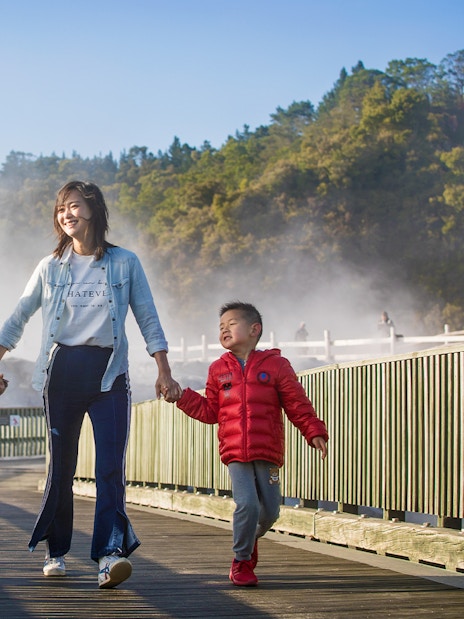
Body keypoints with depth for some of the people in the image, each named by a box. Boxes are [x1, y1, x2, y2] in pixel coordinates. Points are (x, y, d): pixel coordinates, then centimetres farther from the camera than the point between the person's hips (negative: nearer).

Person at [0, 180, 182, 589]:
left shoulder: (125, 263, 6)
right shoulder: (51, 268, 10)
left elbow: (148, 319, 8)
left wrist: (165, 372, 2)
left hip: (108, 371, -1)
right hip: (62, 371, 2)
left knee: (111, 465, -13)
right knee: (61, 464, 5)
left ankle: (111, 553, -21)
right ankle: (56, 551, 17)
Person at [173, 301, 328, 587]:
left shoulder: (276, 365, 3)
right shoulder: (218, 370, 11)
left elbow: (298, 405, 2)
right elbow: (210, 411, 15)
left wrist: (314, 432, -7)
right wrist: (182, 397, 5)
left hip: (267, 453, 0)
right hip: (234, 452, 0)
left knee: (270, 511, 3)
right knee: (247, 504, -16)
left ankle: (250, 539, 36)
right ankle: (242, 562, 2)